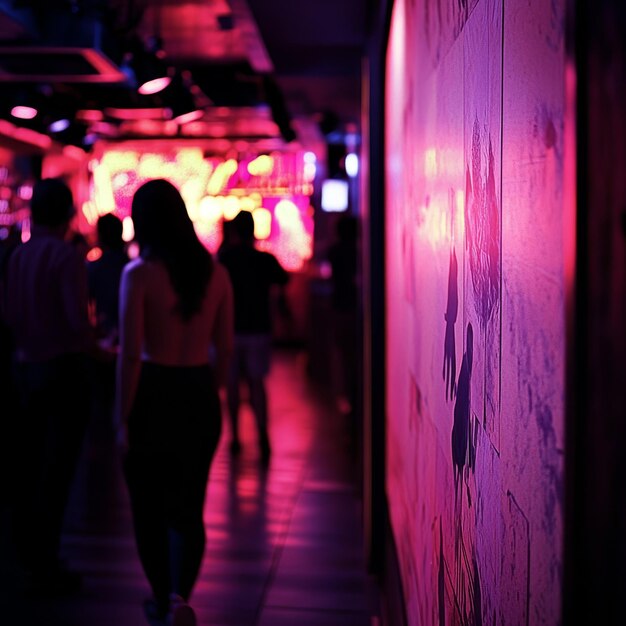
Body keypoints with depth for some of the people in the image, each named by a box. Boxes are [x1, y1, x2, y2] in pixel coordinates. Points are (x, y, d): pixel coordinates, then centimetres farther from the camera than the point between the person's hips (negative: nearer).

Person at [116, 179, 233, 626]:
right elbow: (225, 346, 5)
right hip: (199, 396, 4)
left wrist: (123, 418, -7)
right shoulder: (215, 272, 1)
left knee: (150, 506, 14)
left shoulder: (139, 273, -12)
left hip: (153, 392, -3)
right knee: (188, 507, 12)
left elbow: (131, 354, -14)